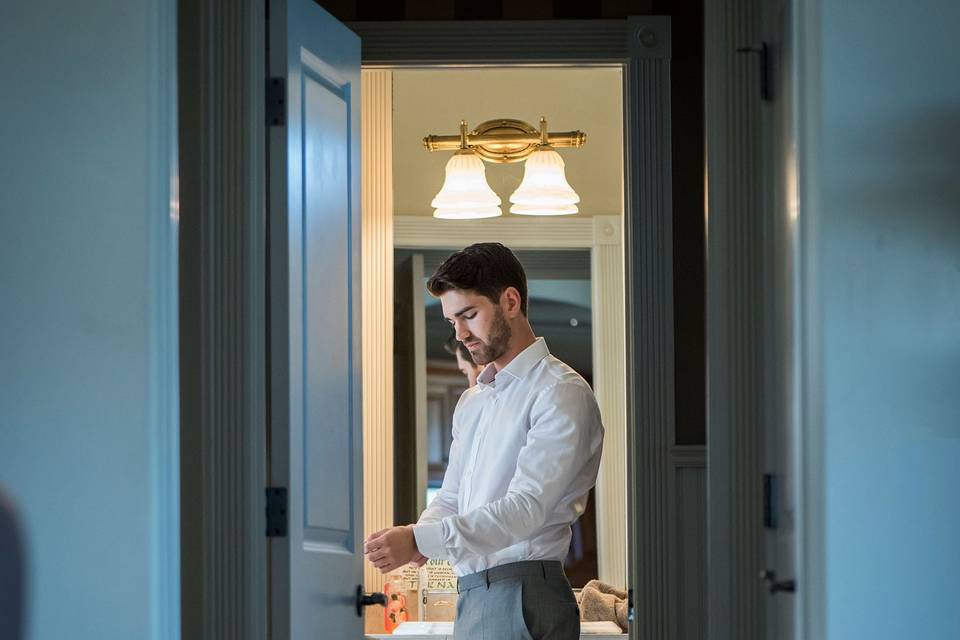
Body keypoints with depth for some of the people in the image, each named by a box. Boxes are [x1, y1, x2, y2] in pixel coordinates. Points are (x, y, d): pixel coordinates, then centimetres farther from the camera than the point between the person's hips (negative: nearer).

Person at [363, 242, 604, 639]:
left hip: (522, 592, -8)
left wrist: (420, 540, -25)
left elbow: (527, 508, -18)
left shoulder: (560, 393, -8)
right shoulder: (471, 402, 22)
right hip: (472, 592, 8)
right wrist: (420, 537, -2)